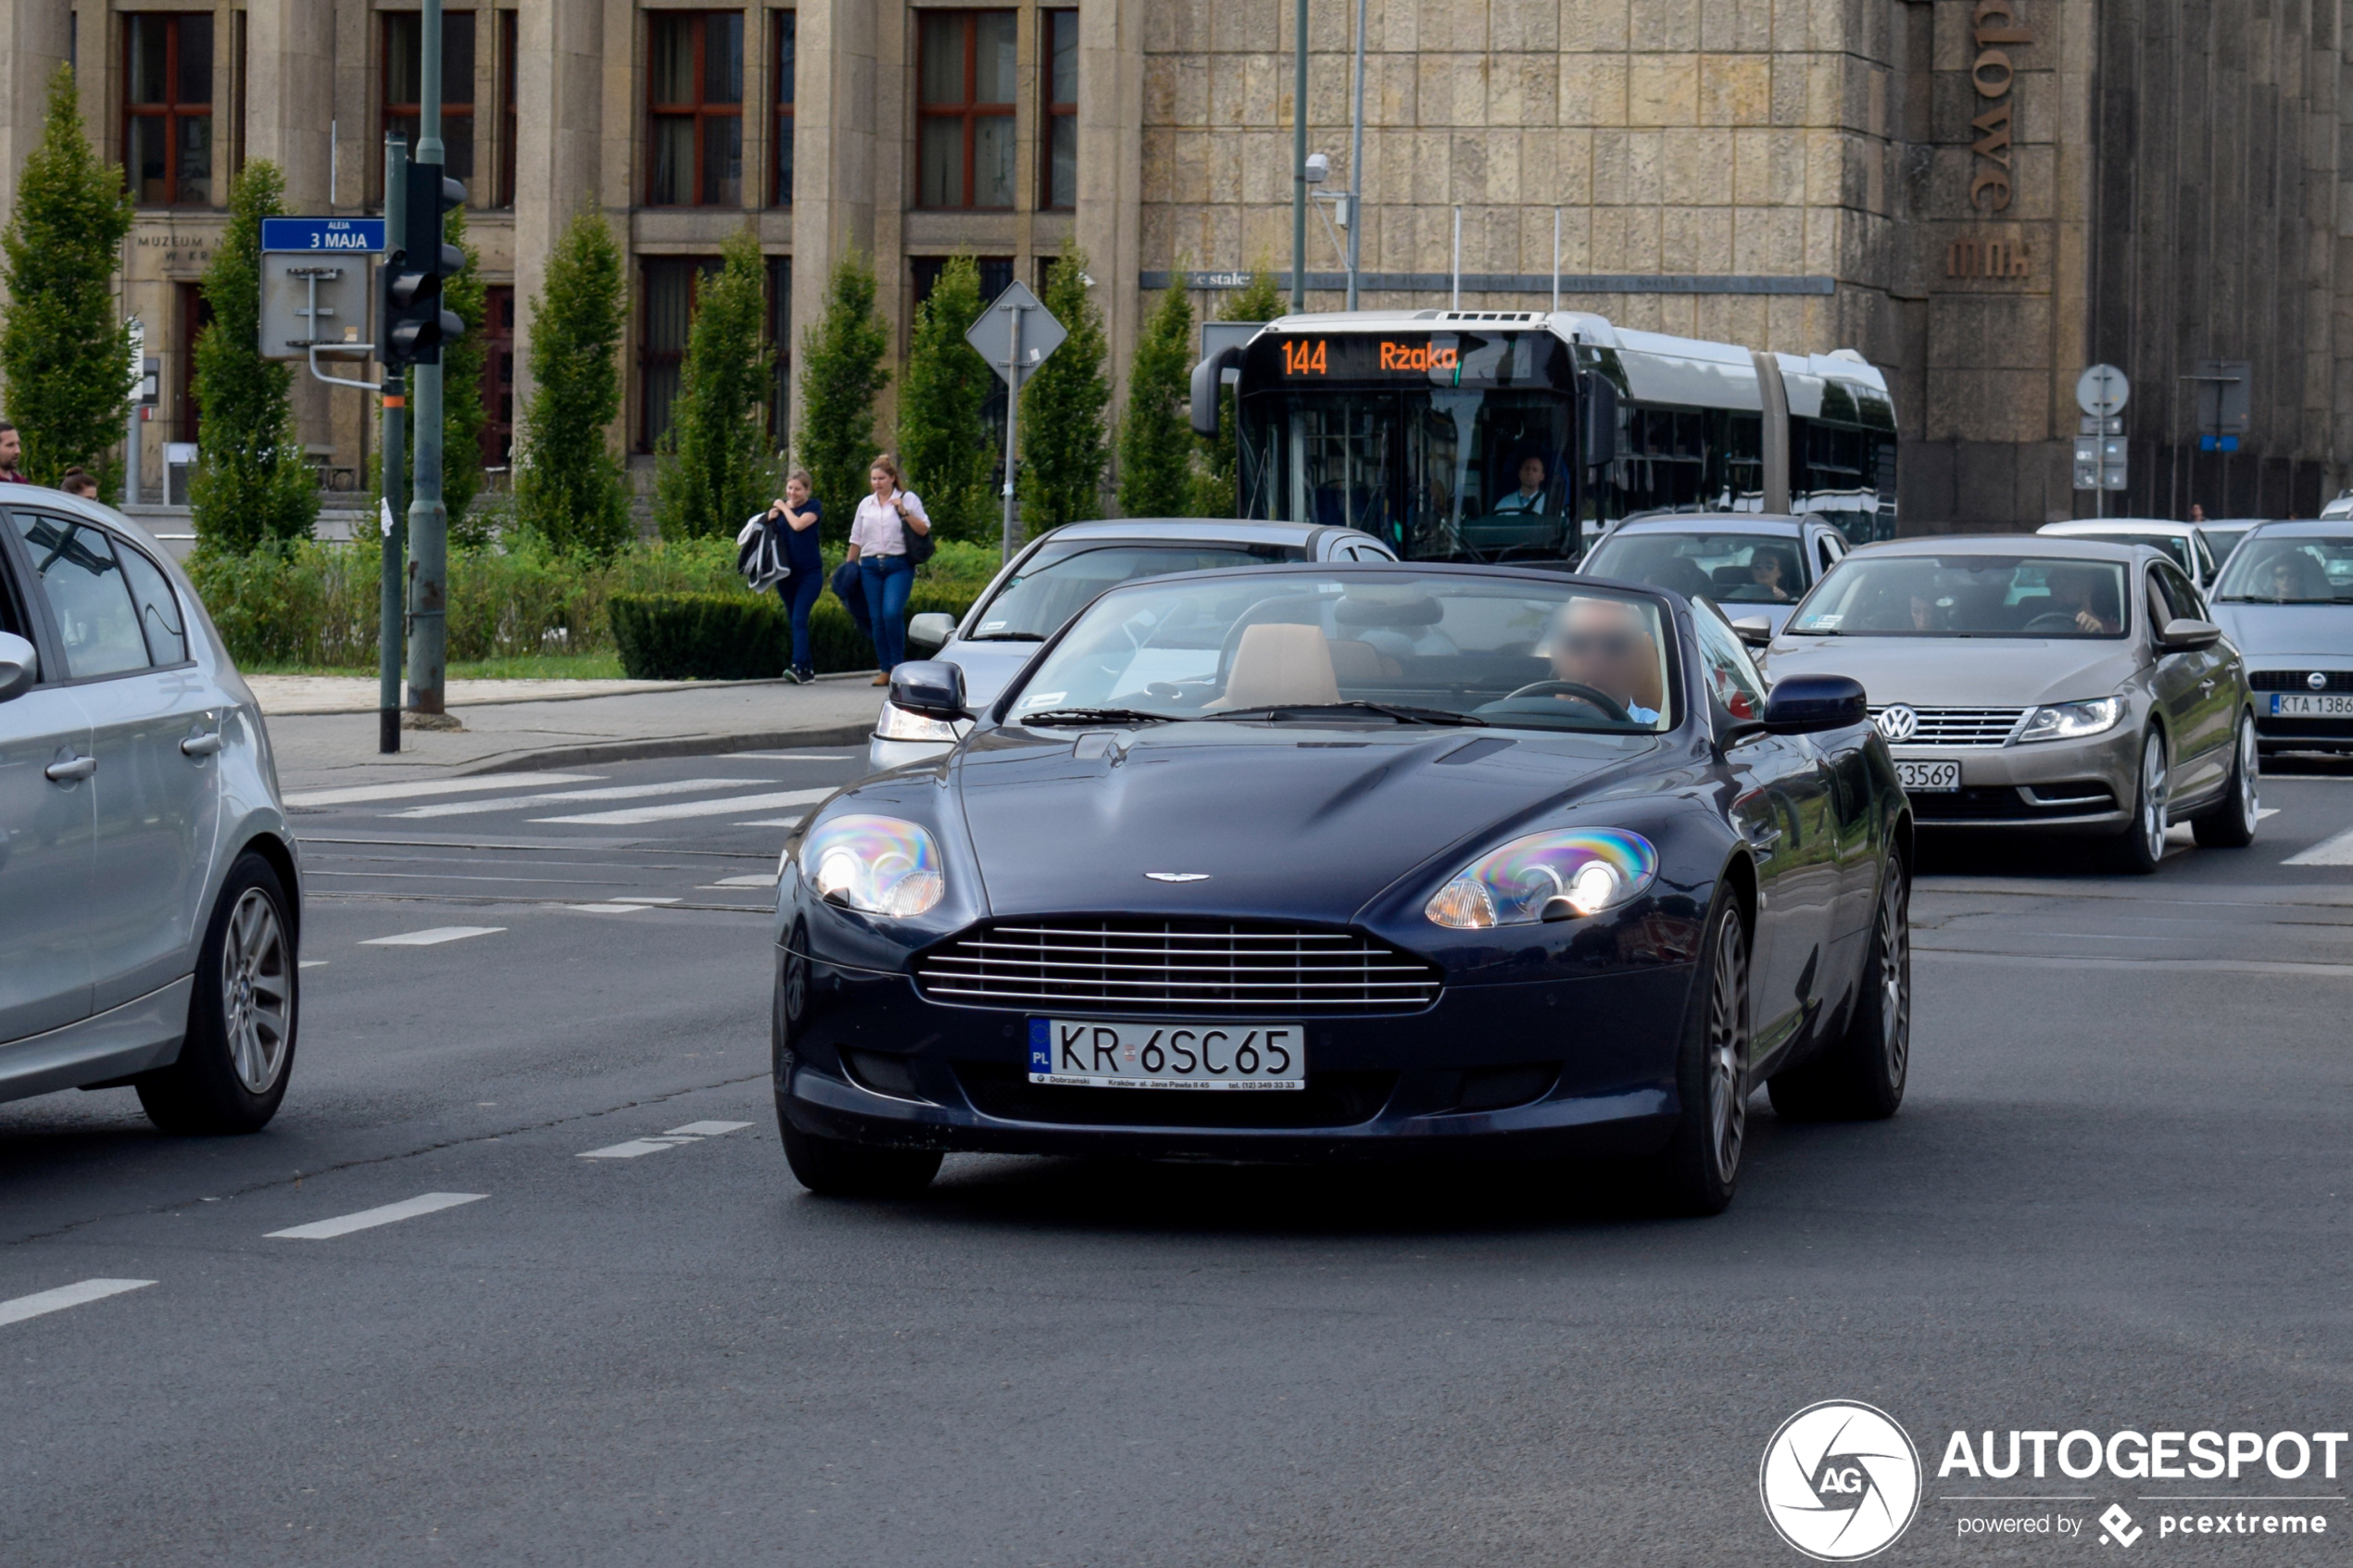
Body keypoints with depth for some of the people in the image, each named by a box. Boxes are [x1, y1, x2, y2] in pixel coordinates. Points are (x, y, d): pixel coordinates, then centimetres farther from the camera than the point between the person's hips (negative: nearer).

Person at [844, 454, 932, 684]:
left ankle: (897, 663, -6)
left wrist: (904, 512, -11)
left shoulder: (908, 499, 5)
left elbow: (924, 530, -2)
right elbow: (856, 539, 20)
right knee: (876, 618, 0)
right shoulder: (865, 505, 16)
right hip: (871, 566, 4)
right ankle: (885, 669, 7)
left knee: (892, 613, -20)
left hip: (898, 565, -4)